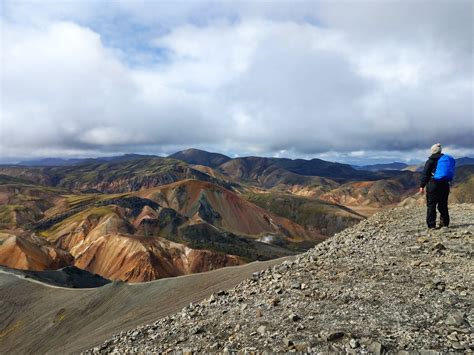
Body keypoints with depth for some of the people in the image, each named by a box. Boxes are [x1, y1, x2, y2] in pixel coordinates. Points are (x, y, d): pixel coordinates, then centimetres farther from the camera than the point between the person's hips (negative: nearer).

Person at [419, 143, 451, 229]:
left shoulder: (430, 161, -6)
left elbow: (425, 174, -8)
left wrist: (422, 186, -5)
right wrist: (446, 182, 21)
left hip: (433, 185, -5)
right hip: (445, 185, 6)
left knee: (431, 206, -2)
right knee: (443, 206, 13)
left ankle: (431, 225, -4)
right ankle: (445, 223, 16)